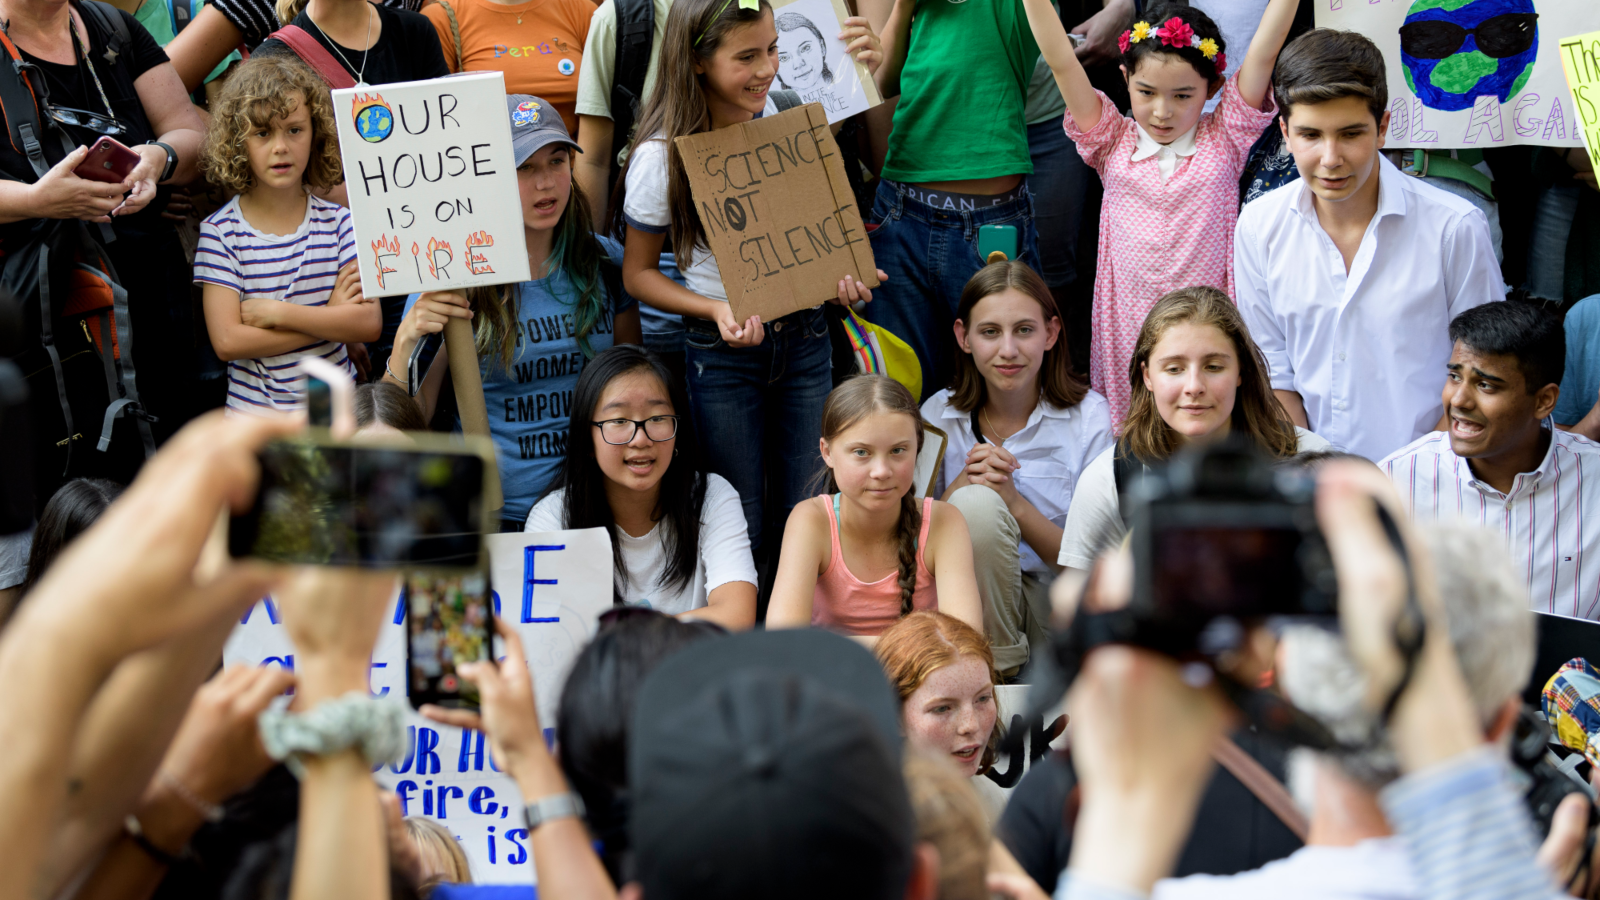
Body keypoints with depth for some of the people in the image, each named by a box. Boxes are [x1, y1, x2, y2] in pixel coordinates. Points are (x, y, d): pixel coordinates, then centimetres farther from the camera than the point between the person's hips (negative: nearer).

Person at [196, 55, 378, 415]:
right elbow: (227, 341, -11)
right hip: (255, 411, -1)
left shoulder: (337, 222, 4)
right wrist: (330, 318, -9)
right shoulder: (220, 231, -2)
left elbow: (369, 323, -6)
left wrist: (276, 312, -12)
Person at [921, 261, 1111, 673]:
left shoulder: (1088, 416, -3)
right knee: (976, 503, -27)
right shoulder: (939, 416, 2)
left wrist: (1015, 503, -20)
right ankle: (994, 673, -16)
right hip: (971, 606, 1)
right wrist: (960, 489, -18)